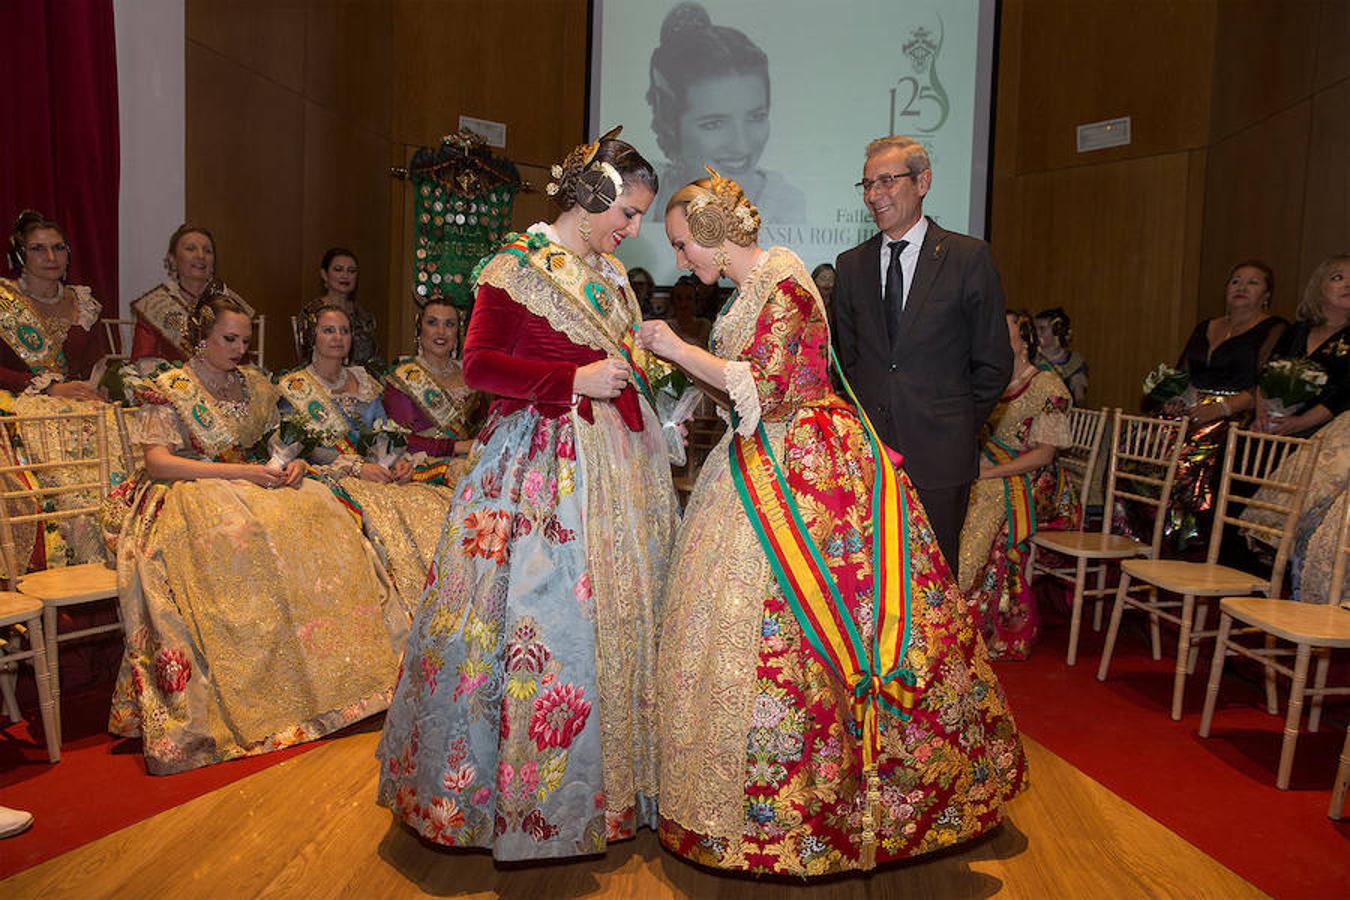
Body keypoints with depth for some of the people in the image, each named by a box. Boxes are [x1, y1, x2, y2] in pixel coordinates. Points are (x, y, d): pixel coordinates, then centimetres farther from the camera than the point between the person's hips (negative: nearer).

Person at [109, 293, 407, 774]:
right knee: (241, 533, -38)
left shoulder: (253, 385, 15)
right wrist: (238, 472, -21)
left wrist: (291, 465, -5)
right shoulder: (168, 389, -2)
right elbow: (158, 462, -12)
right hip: (187, 495, -5)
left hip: (248, 485, 5)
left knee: (316, 509, -24)